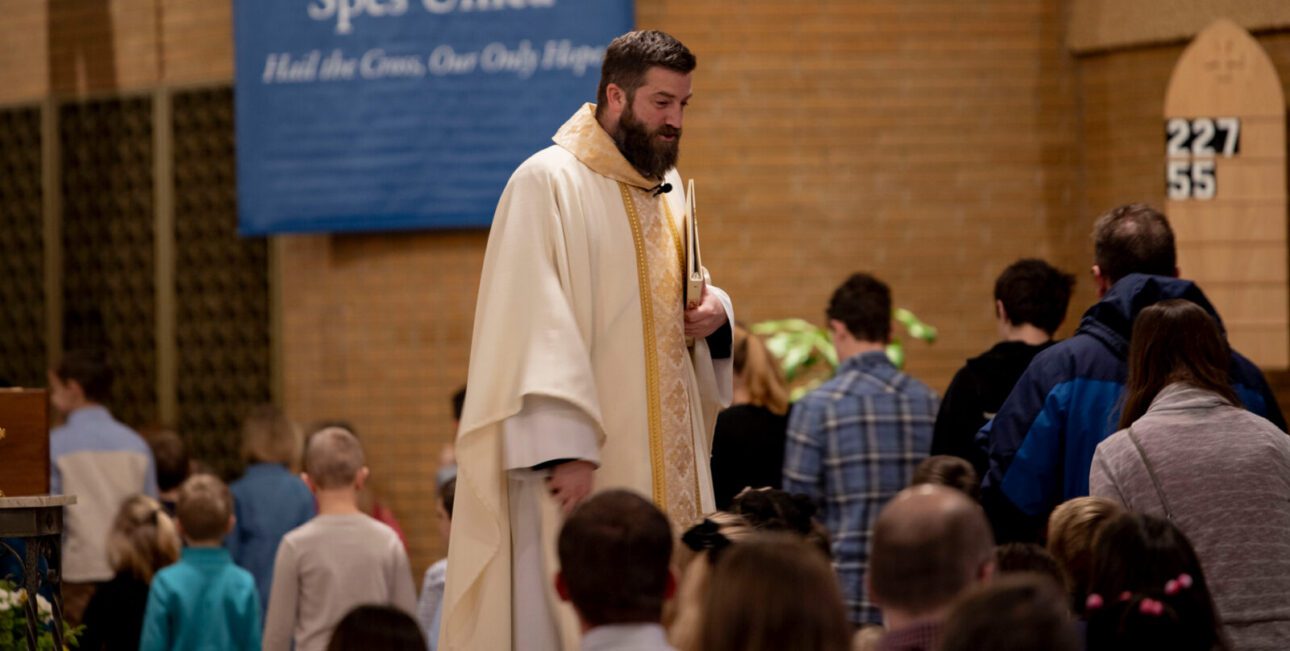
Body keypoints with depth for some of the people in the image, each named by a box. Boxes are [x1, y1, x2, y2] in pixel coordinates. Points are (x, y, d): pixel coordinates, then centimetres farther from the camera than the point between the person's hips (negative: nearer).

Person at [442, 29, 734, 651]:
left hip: (660, 458, 8)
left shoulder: (665, 188, 16)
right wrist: (563, 448, -25)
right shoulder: (548, 184, -9)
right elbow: (536, 326, -17)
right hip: (584, 459, -8)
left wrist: (711, 309, 2)